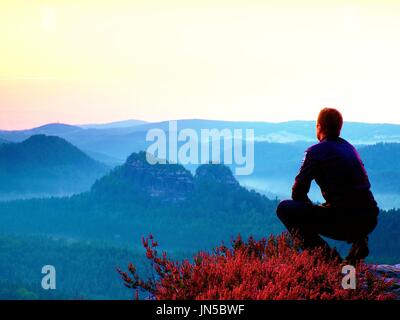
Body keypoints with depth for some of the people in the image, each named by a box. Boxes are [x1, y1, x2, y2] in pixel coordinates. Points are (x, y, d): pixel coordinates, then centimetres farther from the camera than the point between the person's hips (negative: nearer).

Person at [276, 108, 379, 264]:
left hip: (344, 221, -7)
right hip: (370, 220, 7)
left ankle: (326, 255, -4)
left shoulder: (316, 151, -3)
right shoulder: (350, 148, 18)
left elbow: (298, 192, -1)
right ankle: (358, 241, 14)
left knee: (284, 208, 3)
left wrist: (311, 211, 19)